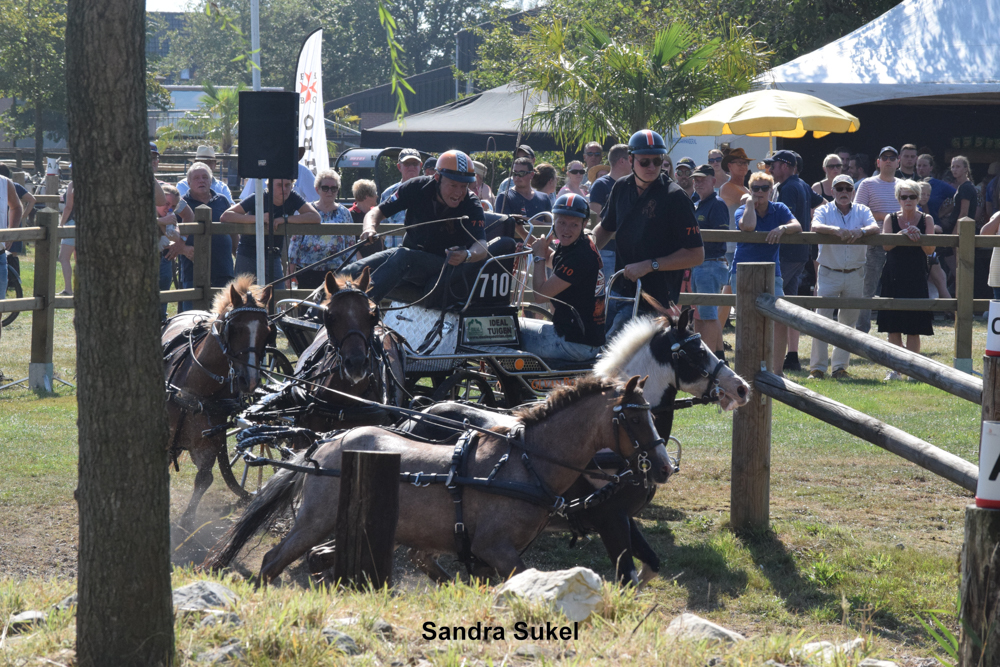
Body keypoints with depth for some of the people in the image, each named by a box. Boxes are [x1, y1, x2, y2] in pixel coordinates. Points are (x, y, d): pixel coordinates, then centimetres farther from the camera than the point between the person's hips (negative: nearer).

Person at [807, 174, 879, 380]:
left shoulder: (862, 211, 7)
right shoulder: (824, 211, 1)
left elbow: (875, 227, -11)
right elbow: (815, 227, -20)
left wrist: (861, 231, -33)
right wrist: (836, 230, -37)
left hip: (855, 275, 2)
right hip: (829, 273, -2)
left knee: (848, 323, 7)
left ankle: (840, 367, 15)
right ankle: (817, 368, -2)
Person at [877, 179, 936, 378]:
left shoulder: (926, 220, 3)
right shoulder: (891, 219, 5)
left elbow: (930, 250, -4)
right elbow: (886, 244, -10)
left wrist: (919, 236, -21)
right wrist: (903, 234, -24)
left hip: (916, 279, -1)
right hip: (893, 278, 1)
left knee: (914, 329, -2)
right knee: (893, 327, 0)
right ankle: (895, 369, 8)